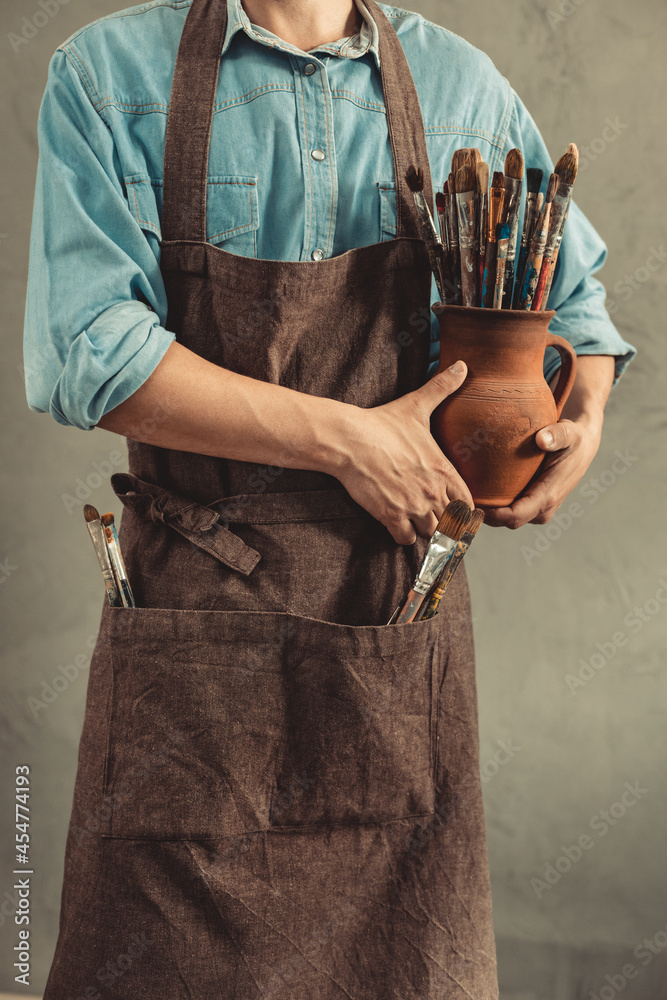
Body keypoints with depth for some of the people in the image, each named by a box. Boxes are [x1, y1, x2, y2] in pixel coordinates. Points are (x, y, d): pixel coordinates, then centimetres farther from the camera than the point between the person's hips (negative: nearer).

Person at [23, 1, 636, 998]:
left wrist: (584, 418, -3)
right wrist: (342, 438, -15)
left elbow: (574, 302, 20)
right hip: (192, 605, -2)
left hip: (400, 609, 2)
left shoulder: (464, 87, 8)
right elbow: (87, 357, -12)